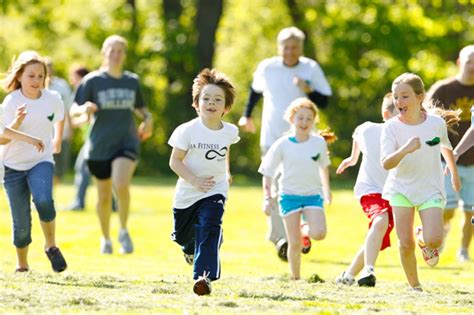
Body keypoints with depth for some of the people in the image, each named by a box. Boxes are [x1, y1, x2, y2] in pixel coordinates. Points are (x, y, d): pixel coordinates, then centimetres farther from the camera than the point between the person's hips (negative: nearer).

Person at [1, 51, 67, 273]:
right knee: (21, 224, -1)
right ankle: (22, 266, 21)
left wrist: (57, 140, 26)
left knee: (43, 200, -30)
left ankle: (51, 246, -8)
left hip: (42, 161, 1)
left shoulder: (53, 99, -6)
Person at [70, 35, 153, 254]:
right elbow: (73, 111, -4)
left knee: (121, 185, -26)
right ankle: (105, 238, 32)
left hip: (126, 143, 0)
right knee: (104, 196, 8)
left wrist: (148, 119, 0)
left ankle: (124, 231, -5)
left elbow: (140, 108, 22)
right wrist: (84, 109, -27)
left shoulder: (132, 81, 7)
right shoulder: (92, 81, -2)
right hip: (100, 146, 0)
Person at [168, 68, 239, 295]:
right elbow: (175, 161, -14)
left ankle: (204, 275, -28)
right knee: (182, 234, 18)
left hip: (215, 191, 0)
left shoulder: (230, 131, -6)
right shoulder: (188, 131, -18)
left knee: (209, 229, -24)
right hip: (188, 192, 0)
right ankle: (190, 247, 56)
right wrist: (194, 180, -25)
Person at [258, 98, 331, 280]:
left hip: (313, 195, 2)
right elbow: (268, 172, 1)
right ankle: (295, 277, 12)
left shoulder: (319, 143, 2)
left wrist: (326, 189, 30)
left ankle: (304, 230, 15)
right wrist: (267, 198, -6)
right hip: (290, 195, -2)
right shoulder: (283, 145, -5)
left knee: (319, 233, -20)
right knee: (294, 243, -5)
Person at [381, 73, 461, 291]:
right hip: (401, 189, 0)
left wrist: (454, 174, 28)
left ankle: (423, 238, 20)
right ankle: (414, 287, 12)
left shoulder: (437, 123, -7)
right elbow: (386, 163, -23)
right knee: (405, 244, -8)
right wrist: (405, 150, -40)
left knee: (434, 240, -17)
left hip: (430, 190, 0)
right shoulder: (391, 127, -13)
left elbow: (445, 147, 16)